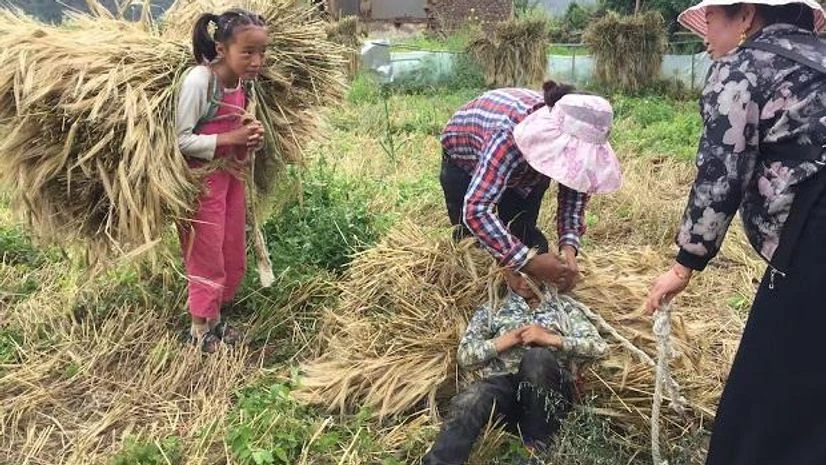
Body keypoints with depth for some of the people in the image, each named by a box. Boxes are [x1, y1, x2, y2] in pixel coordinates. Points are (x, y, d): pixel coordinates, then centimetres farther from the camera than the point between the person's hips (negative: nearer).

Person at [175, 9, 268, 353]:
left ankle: (214, 319, 35)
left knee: (234, 257, 16)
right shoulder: (198, 80, -22)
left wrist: (251, 137, -7)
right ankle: (200, 330, 25)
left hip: (233, 175, 7)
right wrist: (230, 139, -26)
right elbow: (180, 140, -23)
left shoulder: (242, 81, 0)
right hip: (202, 180, -7)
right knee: (207, 258, 5)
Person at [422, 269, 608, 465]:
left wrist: (550, 338, -4)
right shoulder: (491, 309, 24)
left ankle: (536, 446, -21)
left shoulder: (564, 305, 22)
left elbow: (598, 346, 9)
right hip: (503, 383, 1)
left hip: (550, 388, 0)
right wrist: (503, 341, -2)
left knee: (537, 357, -35)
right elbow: (464, 355, 14)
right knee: (468, 403, -33)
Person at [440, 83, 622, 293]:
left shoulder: (575, 140, -30)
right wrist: (528, 261, -57)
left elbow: (575, 190, -16)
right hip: (464, 164, -3)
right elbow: (475, 209, -54)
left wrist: (569, 246, -33)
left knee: (525, 239, -9)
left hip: (524, 174, 4)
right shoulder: (508, 136, -47)